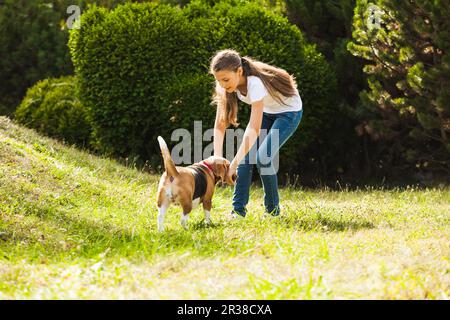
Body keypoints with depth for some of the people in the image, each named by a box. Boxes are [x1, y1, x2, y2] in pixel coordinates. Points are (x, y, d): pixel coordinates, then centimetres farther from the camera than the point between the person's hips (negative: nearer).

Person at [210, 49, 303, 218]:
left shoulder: (255, 83, -40)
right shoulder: (225, 87, -19)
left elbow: (254, 128, -44)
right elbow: (220, 125, -17)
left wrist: (234, 163, -48)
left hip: (289, 111, -7)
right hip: (266, 111, 7)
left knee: (263, 157, -19)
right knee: (246, 154, -11)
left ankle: (273, 210, -1)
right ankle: (238, 209, -5)